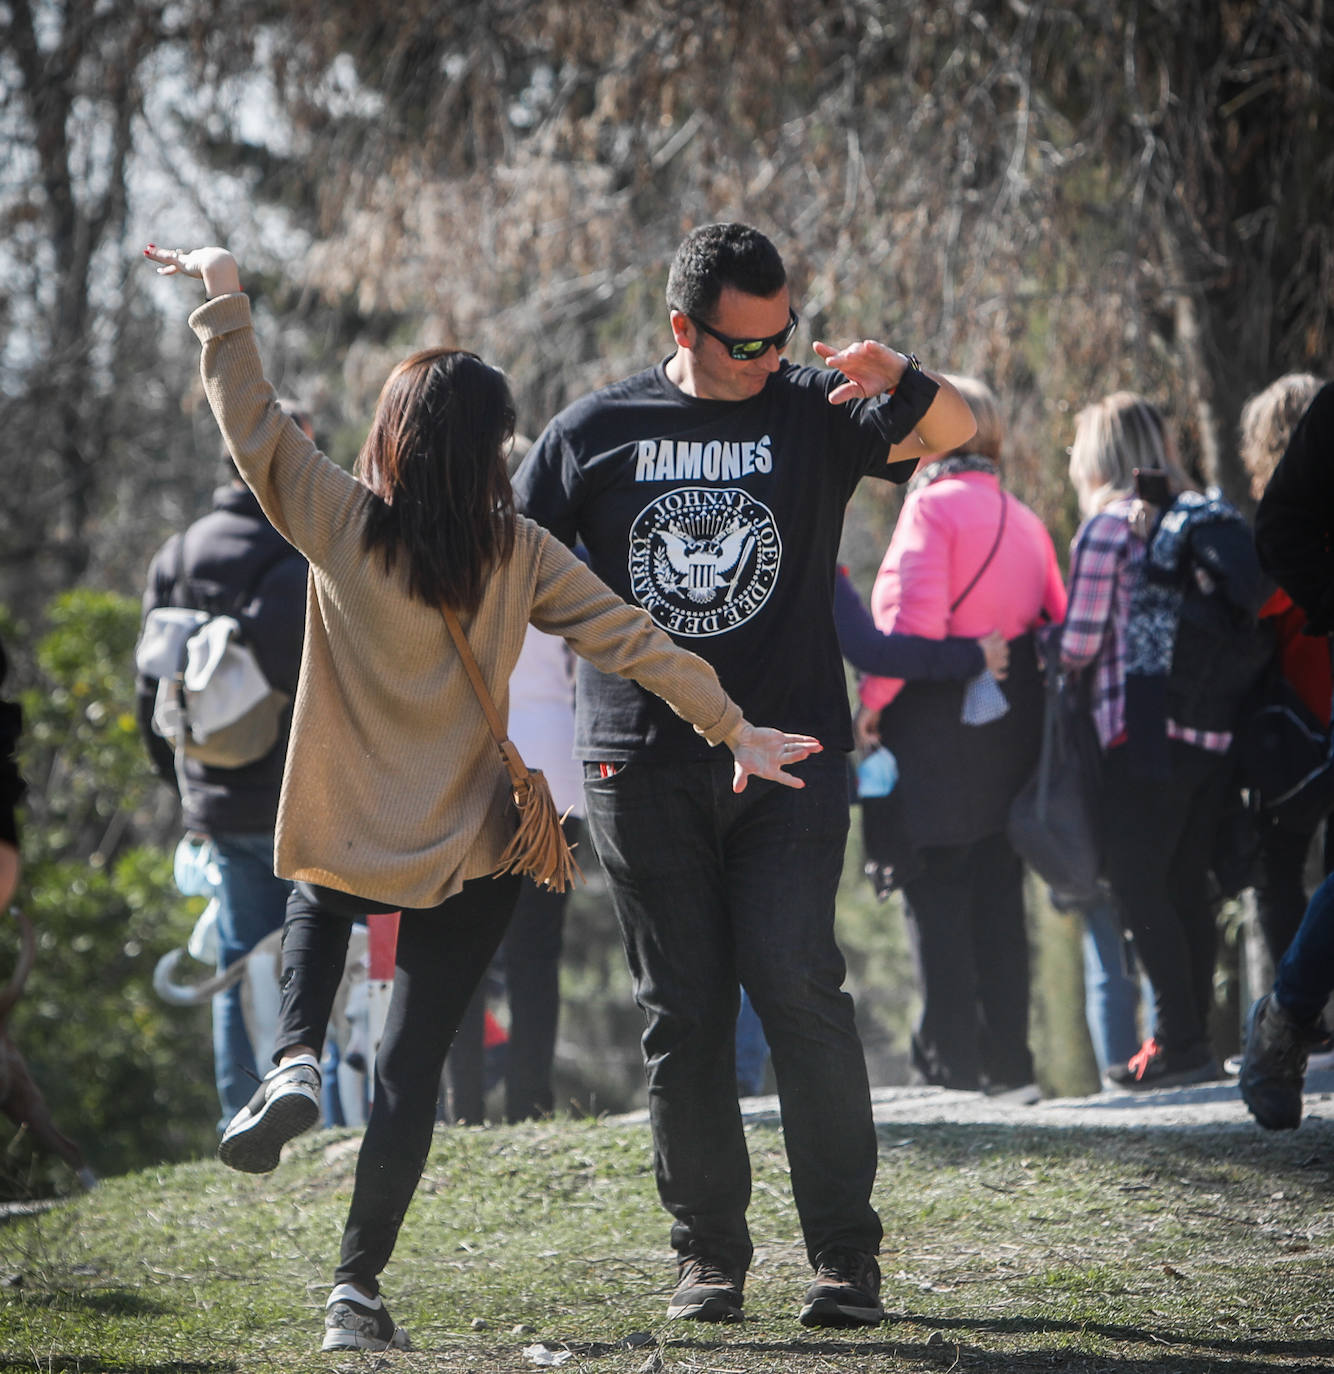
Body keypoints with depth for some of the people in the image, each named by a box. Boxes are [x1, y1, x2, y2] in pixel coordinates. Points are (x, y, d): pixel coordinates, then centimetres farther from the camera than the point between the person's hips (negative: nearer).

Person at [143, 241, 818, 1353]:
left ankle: (296, 1063, 9)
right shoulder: (519, 554, -6)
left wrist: (224, 295, 3)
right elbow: (632, 641, -6)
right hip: (468, 857, 0)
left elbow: (253, 424, -4)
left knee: (317, 904, 36)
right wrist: (732, 728, 1)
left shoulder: (341, 526, -9)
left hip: (347, 843, 0)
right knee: (413, 1067, 6)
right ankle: (359, 1284, 3)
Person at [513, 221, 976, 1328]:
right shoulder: (595, 434, 7)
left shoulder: (811, 412, 6)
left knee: (799, 987, -12)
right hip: (643, 764, 1)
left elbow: (955, 432, -4)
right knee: (683, 1011, 3)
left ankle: (845, 1253, -5)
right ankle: (709, 1254, 13)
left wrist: (900, 377, -24)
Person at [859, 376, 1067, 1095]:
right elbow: (1058, 625, 10)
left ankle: (950, 1058, -4)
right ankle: (1007, 1058, 12)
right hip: (1012, 729, 7)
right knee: (999, 895, 12)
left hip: (937, 737, -7)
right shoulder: (1023, 519, 13)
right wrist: (1008, 673, 16)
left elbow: (913, 620, -20)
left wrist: (870, 699, -12)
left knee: (935, 897, -2)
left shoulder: (932, 505, -9)